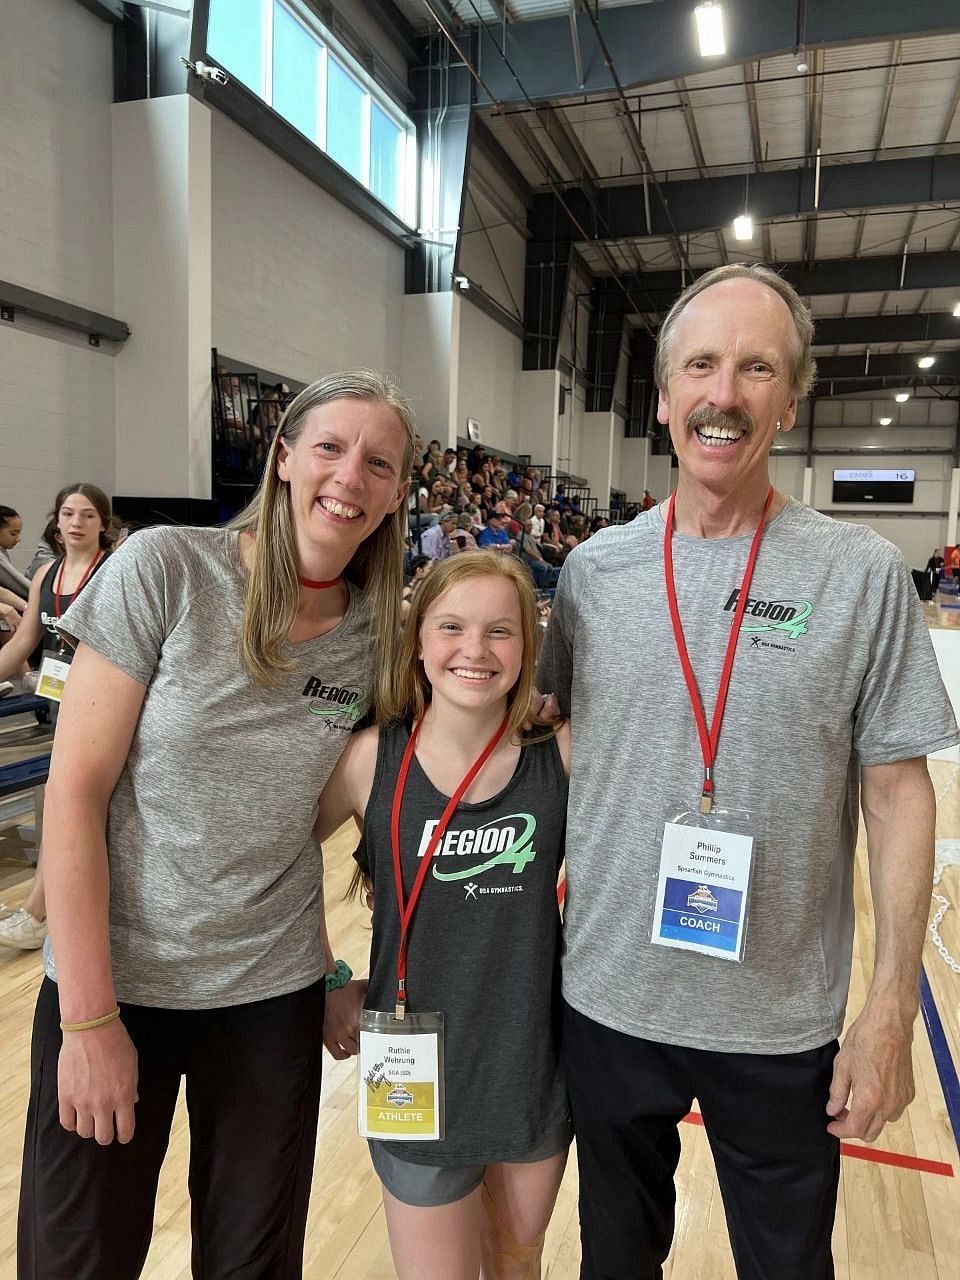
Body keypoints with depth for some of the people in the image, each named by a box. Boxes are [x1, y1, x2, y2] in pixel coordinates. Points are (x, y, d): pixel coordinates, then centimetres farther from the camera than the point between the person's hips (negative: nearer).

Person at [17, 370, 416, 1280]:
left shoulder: (380, 631, -3)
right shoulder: (164, 570, -13)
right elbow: (75, 791, -12)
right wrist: (90, 1018, -12)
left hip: (274, 992, 3)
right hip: (113, 975, -2)